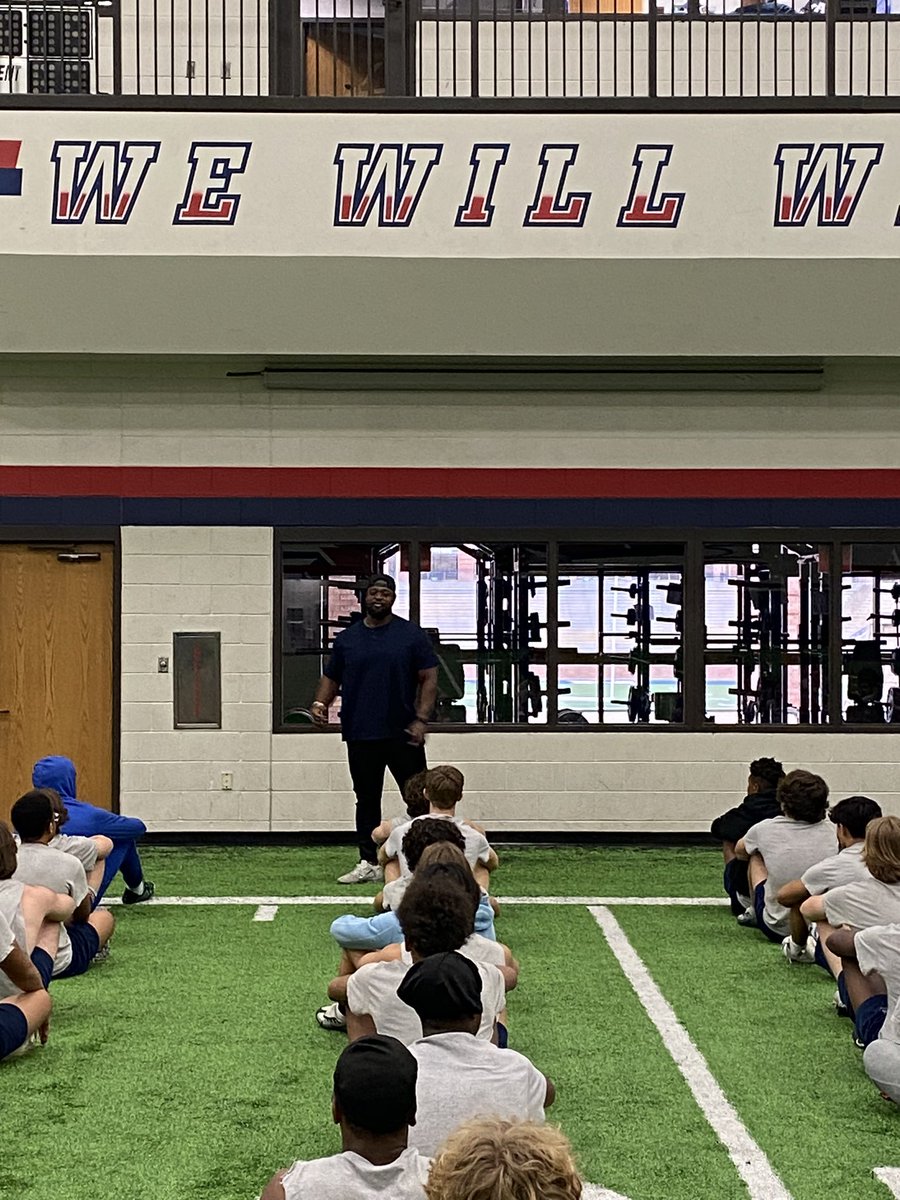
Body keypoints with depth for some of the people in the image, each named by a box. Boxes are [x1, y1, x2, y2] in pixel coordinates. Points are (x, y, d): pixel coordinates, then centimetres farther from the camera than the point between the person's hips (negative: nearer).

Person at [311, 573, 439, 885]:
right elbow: (331, 677, 16)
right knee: (367, 801, 8)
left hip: (402, 734, -3)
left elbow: (429, 678, 0)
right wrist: (320, 702, -4)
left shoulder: (411, 635, 2)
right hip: (360, 736, 3)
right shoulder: (347, 638, 10)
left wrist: (421, 720, -11)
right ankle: (369, 864, 16)